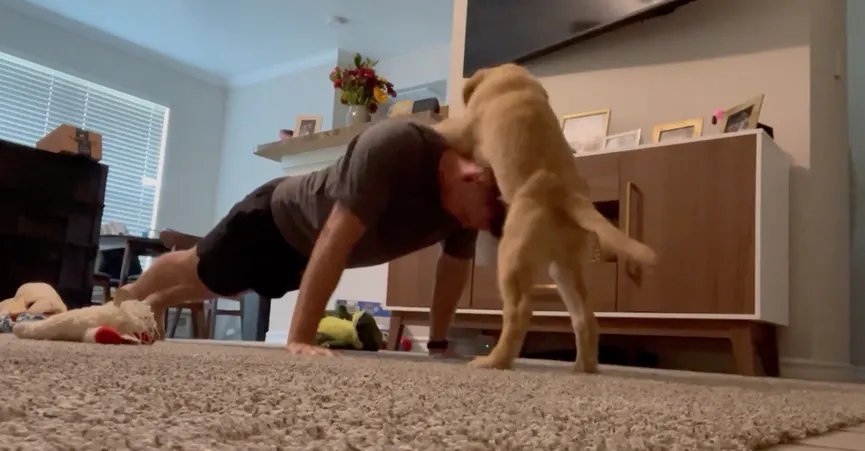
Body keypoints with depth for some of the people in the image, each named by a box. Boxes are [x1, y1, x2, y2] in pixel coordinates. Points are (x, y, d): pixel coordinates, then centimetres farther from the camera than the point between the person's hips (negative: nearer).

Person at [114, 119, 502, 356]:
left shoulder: (465, 193, -21)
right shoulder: (393, 146, -43)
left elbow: (456, 263, -6)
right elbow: (337, 239, -45)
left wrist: (438, 342, -6)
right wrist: (300, 339, -45)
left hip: (307, 249, 6)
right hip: (279, 215, -6)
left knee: (223, 288, 30)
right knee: (199, 272, 21)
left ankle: (158, 303, 59)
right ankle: (131, 295, 52)